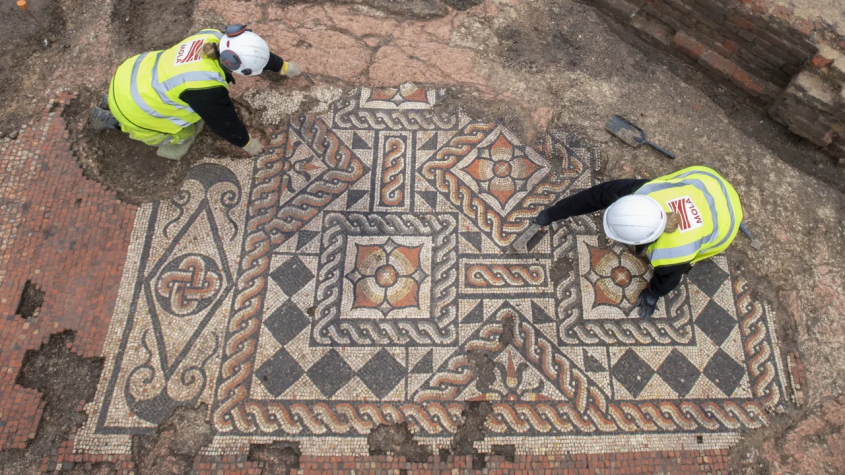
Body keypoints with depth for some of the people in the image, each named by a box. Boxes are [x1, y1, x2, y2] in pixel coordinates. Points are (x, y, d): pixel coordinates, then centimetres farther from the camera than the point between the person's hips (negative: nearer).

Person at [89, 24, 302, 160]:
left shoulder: (214, 38, -16)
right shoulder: (206, 88, -36)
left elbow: (256, 52, 1)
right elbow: (224, 120, -19)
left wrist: (283, 66, 14)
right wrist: (246, 142, -2)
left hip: (132, 72, 7)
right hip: (130, 105, -7)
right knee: (183, 135, 10)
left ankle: (115, 102, 26)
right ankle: (112, 119, 15)